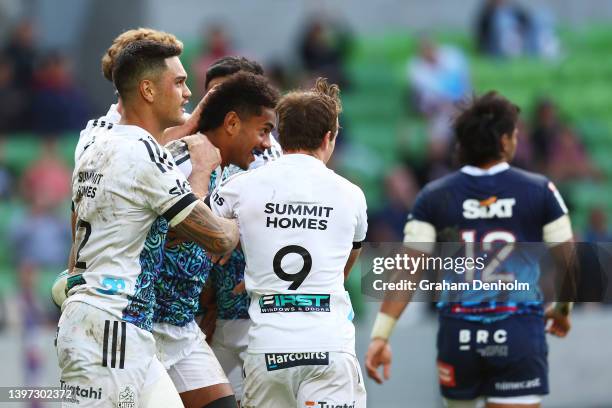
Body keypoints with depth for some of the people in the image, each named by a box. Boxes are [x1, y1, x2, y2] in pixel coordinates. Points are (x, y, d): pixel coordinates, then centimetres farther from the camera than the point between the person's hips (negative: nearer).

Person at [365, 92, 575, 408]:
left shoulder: (433, 197, 1)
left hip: (458, 333, 2)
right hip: (519, 333, -2)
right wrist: (563, 309, 23)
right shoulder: (540, 191, -2)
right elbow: (566, 261, 4)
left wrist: (380, 335, -7)